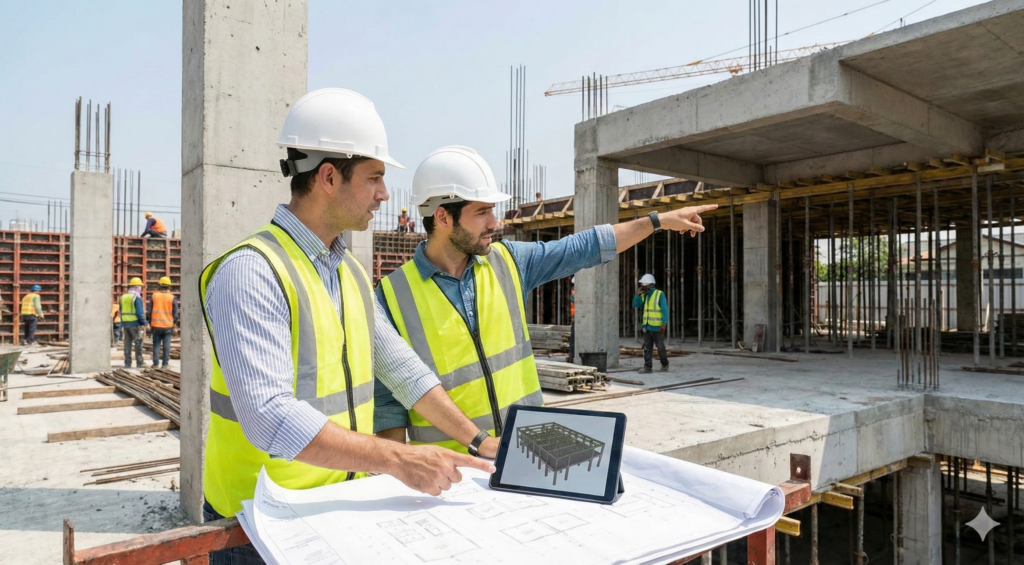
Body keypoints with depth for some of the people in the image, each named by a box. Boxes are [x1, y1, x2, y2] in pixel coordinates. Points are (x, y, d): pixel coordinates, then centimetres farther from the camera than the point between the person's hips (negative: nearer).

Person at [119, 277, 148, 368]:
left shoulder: (123, 297, 11)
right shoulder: (137, 297, -12)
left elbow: (121, 312, 14)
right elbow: (139, 313, -16)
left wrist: (122, 325, 18)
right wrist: (145, 323, -8)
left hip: (125, 323, 6)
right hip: (135, 323, -6)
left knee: (127, 344, 8)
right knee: (138, 343, 1)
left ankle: (127, 363, 8)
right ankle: (139, 362, 5)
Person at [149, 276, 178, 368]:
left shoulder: (153, 296, 2)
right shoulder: (172, 298, -4)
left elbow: (150, 311, 5)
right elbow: (175, 313, -3)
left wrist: (150, 323, 14)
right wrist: (174, 323, 10)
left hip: (156, 325, 2)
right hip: (168, 326, -2)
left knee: (156, 344, 8)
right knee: (166, 345, 2)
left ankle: (155, 363, 8)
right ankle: (165, 364, 2)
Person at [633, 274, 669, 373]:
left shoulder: (660, 294, -7)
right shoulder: (644, 295, 11)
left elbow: (665, 310, -11)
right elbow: (635, 305, 7)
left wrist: (664, 323, -18)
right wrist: (638, 294, -5)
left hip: (657, 327, -5)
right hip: (647, 326, 5)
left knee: (660, 347, 4)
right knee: (647, 348, 3)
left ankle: (664, 364, 22)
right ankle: (647, 367, 6)